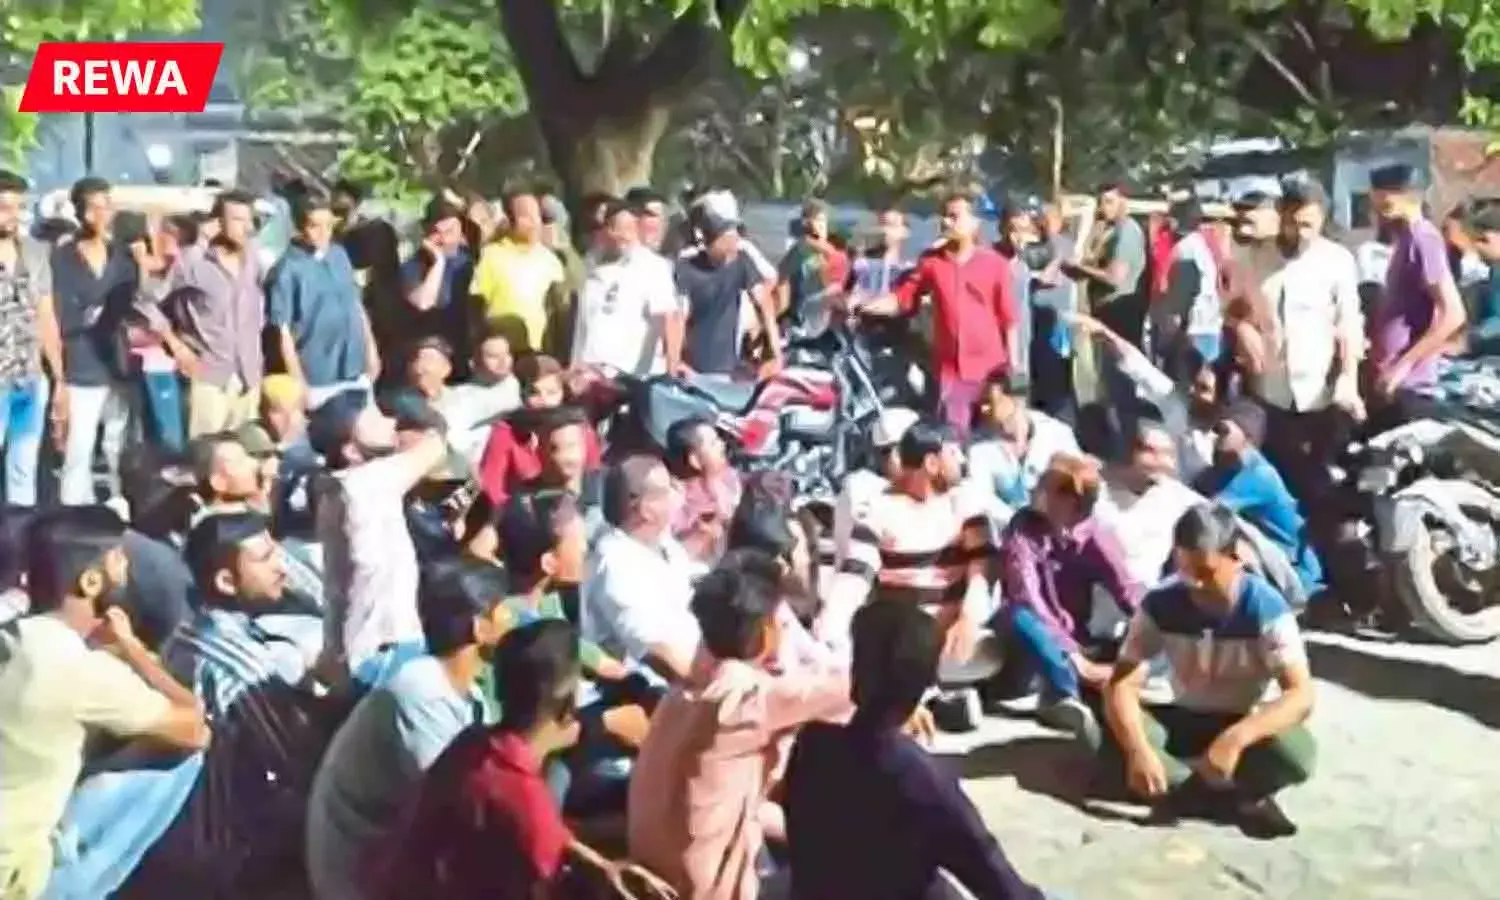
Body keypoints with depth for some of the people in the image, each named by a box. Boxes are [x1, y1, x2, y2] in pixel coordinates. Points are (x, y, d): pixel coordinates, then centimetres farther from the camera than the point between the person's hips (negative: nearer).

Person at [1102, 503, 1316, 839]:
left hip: (1243, 725, -2)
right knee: (1113, 736, -29)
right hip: (1184, 722, 2)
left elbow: (1301, 695, -28)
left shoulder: (1267, 608, -21)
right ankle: (1237, 799, -23)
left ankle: (1184, 791, -18)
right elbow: (1122, 685, -19)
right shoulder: (1160, 604, -15)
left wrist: (1235, 739, -43)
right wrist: (1138, 748, -39)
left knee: (1295, 751, -35)